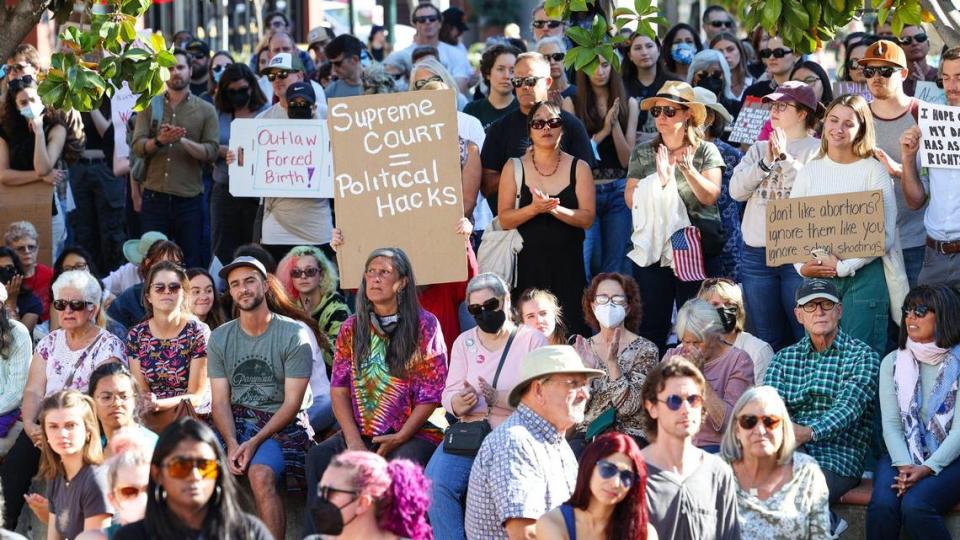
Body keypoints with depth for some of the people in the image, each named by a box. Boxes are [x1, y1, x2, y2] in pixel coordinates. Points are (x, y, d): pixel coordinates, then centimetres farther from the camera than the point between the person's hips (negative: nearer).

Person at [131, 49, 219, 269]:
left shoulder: (206, 110, 5)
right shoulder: (150, 106, 9)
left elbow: (212, 152, -5)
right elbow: (137, 146, -2)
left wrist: (183, 141, -21)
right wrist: (159, 141, -22)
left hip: (190, 198, -1)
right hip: (154, 196, 1)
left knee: (191, 263, 2)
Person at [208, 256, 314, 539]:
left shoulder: (294, 335, -3)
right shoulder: (219, 338, 9)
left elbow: (292, 403, -7)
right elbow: (220, 401, 3)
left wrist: (255, 442, -19)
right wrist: (232, 443, -16)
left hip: (282, 423, -4)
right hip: (236, 422, 4)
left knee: (260, 473, -34)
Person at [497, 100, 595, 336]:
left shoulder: (579, 168, 6)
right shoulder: (514, 167, 5)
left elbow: (587, 218, -2)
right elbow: (505, 219, -1)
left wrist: (554, 209, -18)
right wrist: (533, 209, -18)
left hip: (567, 263, 0)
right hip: (528, 262, 0)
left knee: (570, 330, -7)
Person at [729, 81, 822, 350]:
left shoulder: (817, 150, 0)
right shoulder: (759, 149, 16)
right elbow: (736, 189, 5)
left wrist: (785, 158, -11)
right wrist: (766, 163, -7)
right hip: (757, 254, 5)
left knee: (806, 337, -4)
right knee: (768, 341, 10)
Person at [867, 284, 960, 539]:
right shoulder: (893, 362, 10)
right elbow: (891, 424, 2)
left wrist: (928, 468, -20)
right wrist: (904, 467, -16)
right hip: (902, 457, 3)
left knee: (914, 504, -31)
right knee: (883, 504, -28)